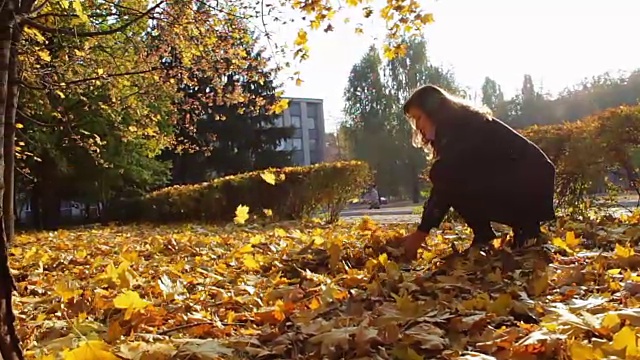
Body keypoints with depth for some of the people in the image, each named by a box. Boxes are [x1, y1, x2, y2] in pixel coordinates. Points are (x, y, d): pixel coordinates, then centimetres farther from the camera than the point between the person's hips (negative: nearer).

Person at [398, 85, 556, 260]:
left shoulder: (462, 127, -14)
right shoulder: (461, 127, 15)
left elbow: (445, 181, -20)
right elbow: (446, 185, 11)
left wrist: (421, 233, -16)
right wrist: (422, 231, 5)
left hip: (532, 185, -10)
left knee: (449, 180, -19)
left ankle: (524, 228, -8)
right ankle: (523, 226, 8)